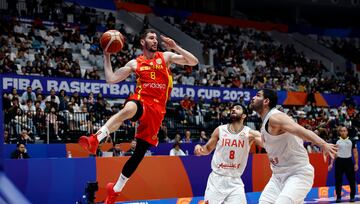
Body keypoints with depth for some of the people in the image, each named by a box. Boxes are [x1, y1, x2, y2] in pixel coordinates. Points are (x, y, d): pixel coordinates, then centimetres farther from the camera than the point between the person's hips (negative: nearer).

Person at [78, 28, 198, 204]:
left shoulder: (166, 57, 12)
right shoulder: (135, 63, 12)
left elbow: (194, 62, 4)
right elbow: (110, 79, 11)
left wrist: (175, 47, -7)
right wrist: (107, 56, 5)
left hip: (157, 109, 1)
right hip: (140, 102, -1)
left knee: (140, 152, 2)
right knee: (129, 109, -42)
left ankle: (115, 189, 16)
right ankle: (95, 139, -51)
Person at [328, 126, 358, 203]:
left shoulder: (351, 141, 3)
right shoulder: (336, 141, 2)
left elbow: (355, 152, 7)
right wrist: (331, 164, -1)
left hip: (348, 161, 0)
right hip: (339, 161, 0)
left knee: (351, 180, 2)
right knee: (338, 180, 1)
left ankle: (352, 197, 13)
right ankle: (338, 197, 10)